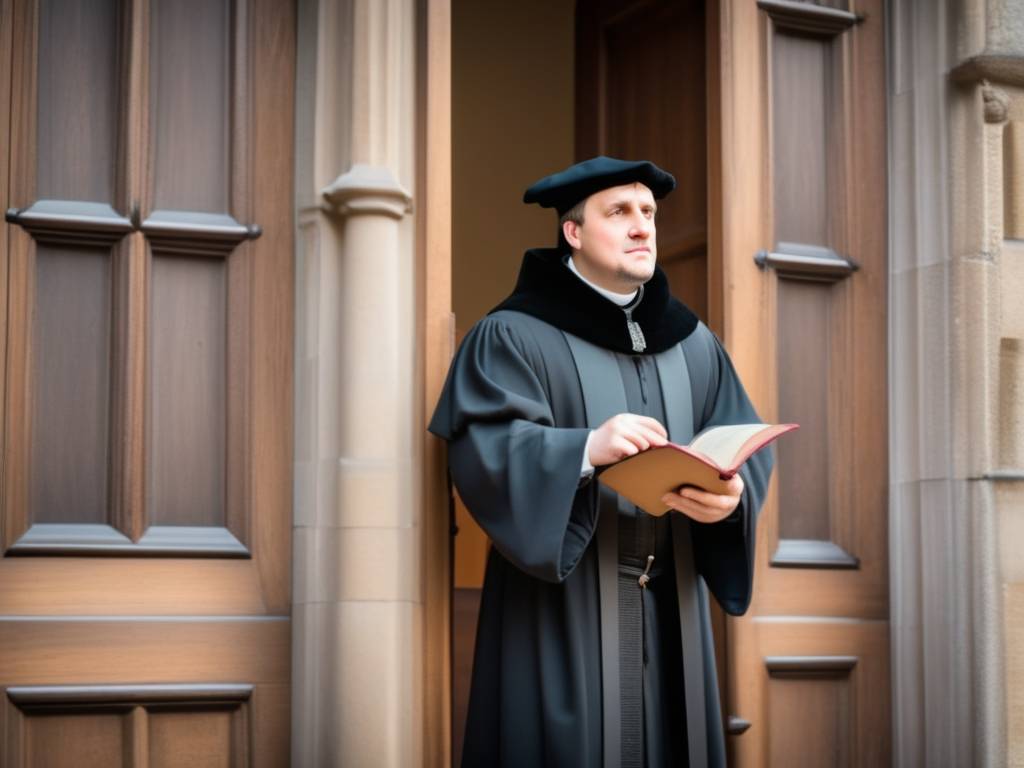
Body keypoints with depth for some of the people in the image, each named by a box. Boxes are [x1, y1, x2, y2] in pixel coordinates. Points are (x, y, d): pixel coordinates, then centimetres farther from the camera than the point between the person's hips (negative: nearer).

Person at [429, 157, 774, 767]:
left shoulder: (694, 343, 12)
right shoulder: (514, 335, -4)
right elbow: (483, 448, -16)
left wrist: (732, 495, -20)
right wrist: (586, 451, -32)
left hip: (671, 609, 5)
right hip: (562, 612, -5)